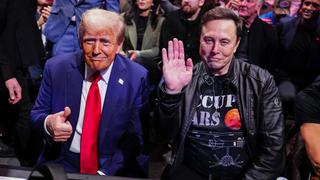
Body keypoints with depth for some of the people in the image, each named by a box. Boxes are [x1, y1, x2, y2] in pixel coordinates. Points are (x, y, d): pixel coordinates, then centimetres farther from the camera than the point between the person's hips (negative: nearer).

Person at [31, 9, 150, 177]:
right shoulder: (56, 68, -3)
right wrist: (48, 123, -18)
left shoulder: (137, 78, -8)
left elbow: (135, 137, -5)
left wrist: (105, 172, -16)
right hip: (61, 162, 1)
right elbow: (36, 115, 5)